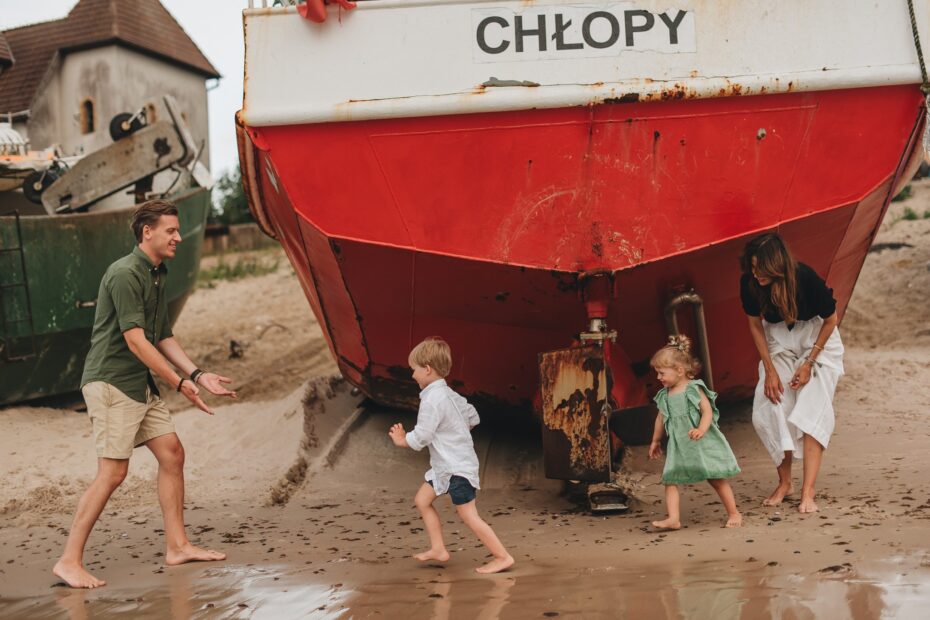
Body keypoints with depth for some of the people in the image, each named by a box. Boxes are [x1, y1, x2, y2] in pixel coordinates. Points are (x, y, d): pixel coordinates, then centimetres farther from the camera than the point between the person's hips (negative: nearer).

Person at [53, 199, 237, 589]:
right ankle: (69, 561, -5)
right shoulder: (124, 274, -16)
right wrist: (181, 384, -19)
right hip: (110, 382, -10)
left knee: (172, 454, 9)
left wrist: (197, 375, 7)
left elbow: (164, 338, 19)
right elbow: (135, 340, -21)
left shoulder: (158, 276, 14)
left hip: (141, 384, 10)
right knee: (113, 472, -12)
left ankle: (177, 546, 17)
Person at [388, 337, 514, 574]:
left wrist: (401, 441, -3)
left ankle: (503, 557, -1)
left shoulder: (432, 400, -20)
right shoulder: (449, 394, 9)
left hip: (456, 467, -10)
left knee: (469, 516, -6)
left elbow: (420, 437, -20)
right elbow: (473, 417, 19)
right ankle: (438, 549, 15)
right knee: (422, 499, 13)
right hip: (446, 465, 10)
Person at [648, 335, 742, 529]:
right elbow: (661, 419, 20)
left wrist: (701, 429, -34)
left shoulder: (694, 389, -10)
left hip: (703, 444, -6)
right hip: (678, 447, 6)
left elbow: (707, 411, -18)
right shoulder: (664, 396, 8)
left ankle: (734, 513, 18)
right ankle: (674, 519, -9)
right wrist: (655, 441, 29)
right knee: (670, 480, -7)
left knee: (716, 479, 3)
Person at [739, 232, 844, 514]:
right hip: (778, 341, 3)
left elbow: (830, 321, -13)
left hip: (817, 339, -3)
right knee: (767, 412, -7)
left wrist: (808, 364, -14)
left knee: (812, 412, -14)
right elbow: (755, 325, -5)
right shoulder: (749, 283, -22)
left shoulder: (806, 278, -31)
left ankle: (807, 493, -16)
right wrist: (770, 370, -9)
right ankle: (784, 483, 11)